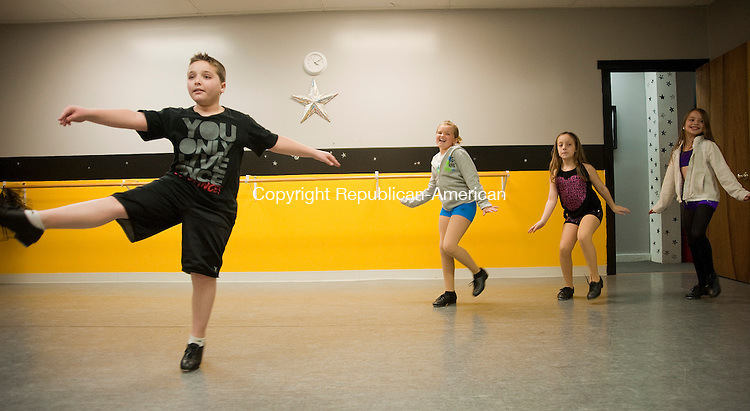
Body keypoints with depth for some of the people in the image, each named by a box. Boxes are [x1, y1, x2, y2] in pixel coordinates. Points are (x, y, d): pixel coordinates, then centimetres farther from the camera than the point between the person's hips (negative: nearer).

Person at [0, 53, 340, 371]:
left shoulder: (239, 123, 0)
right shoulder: (175, 118, 2)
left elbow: (277, 143, 6)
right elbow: (134, 119, -11)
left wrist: (317, 153, 9)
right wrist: (88, 114, -25)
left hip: (213, 207, -1)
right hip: (175, 189, 2)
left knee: (203, 273, -1)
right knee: (117, 205, -20)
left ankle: (196, 343, 16)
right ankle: (34, 220, -20)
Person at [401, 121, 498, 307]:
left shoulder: (458, 154, -8)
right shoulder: (436, 160, 14)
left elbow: (472, 180, -14)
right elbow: (430, 190, 22)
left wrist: (484, 203, -22)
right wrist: (411, 201, 24)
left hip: (464, 205, -8)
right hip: (446, 207, 8)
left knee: (449, 245, -19)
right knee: (443, 248, 2)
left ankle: (478, 272, 5)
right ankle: (449, 293, 11)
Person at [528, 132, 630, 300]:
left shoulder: (585, 168, -5)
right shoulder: (555, 174, 0)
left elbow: (602, 188, 8)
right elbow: (552, 199, -3)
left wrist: (613, 207, 17)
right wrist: (542, 220, -14)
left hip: (591, 210, -3)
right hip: (572, 215, 3)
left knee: (583, 236, -32)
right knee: (564, 248, -12)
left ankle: (595, 278, -18)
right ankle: (568, 287, 10)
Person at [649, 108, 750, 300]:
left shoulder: (708, 147, 0)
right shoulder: (677, 152, 15)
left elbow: (723, 172, -6)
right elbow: (670, 180, 21)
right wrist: (659, 205, 22)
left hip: (705, 197, -5)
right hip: (686, 200, 6)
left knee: (697, 234, -24)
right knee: (691, 241, 4)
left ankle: (711, 275, -3)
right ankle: (702, 284, 16)